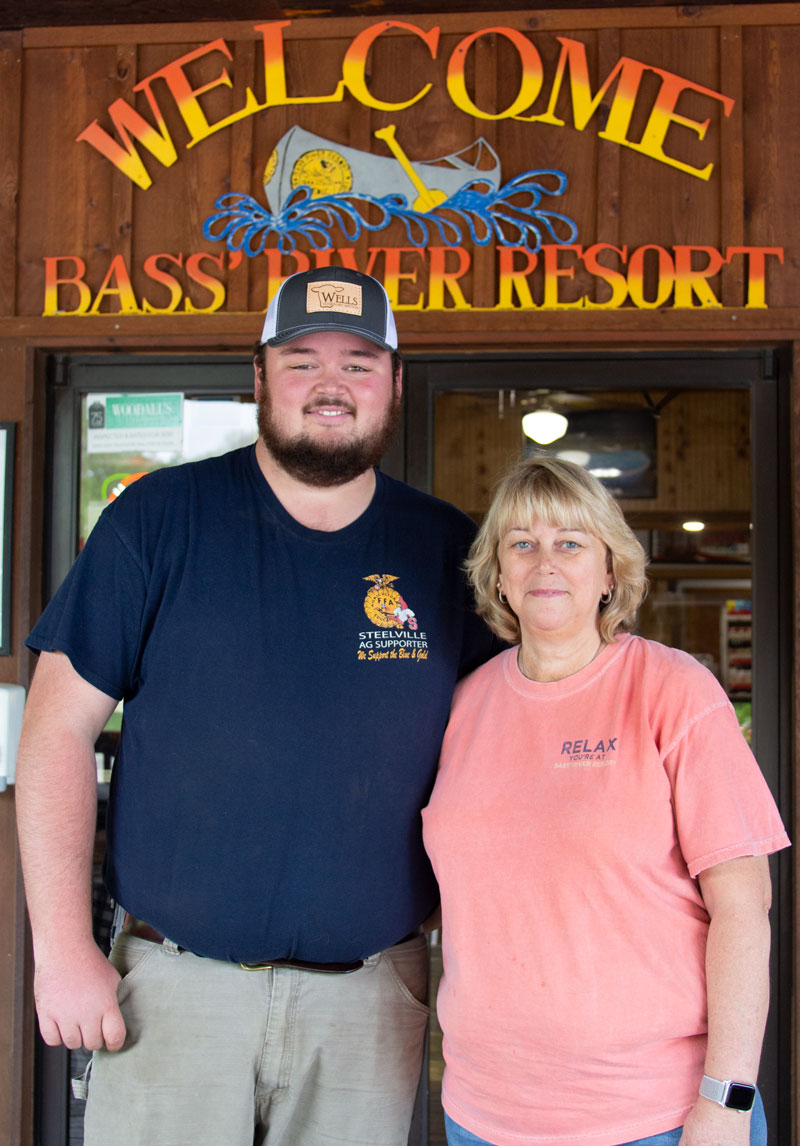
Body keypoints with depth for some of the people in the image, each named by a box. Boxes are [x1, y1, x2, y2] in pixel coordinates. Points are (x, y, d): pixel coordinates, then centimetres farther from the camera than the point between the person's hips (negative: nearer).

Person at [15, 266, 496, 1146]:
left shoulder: (447, 551, 2)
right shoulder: (160, 518, -4)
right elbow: (59, 726, -4)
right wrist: (62, 944, -9)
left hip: (371, 996, 2)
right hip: (172, 983, -1)